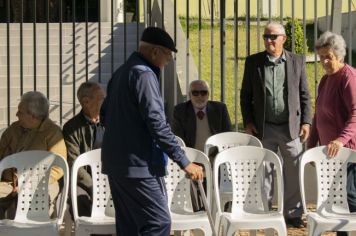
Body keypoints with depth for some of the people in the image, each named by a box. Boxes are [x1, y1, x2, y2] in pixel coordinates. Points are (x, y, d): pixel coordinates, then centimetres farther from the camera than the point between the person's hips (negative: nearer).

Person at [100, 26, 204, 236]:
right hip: (138, 165, -10)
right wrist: (184, 162, -18)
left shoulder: (121, 72, 16)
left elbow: (105, 114, 24)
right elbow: (157, 123, -20)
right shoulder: (144, 75, -14)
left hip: (116, 163, 10)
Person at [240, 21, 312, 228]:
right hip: (264, 128, 0)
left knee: (294, 173, 4)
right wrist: (248, 122, -2)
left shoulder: (297, 61, 3)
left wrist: (306, 122, -2)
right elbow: (246, 95, 7)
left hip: (291, 127, 0)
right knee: (264, 173, 6)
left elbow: (304, 95, 5)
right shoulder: (253, 62, 3)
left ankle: (293, 214, 14)